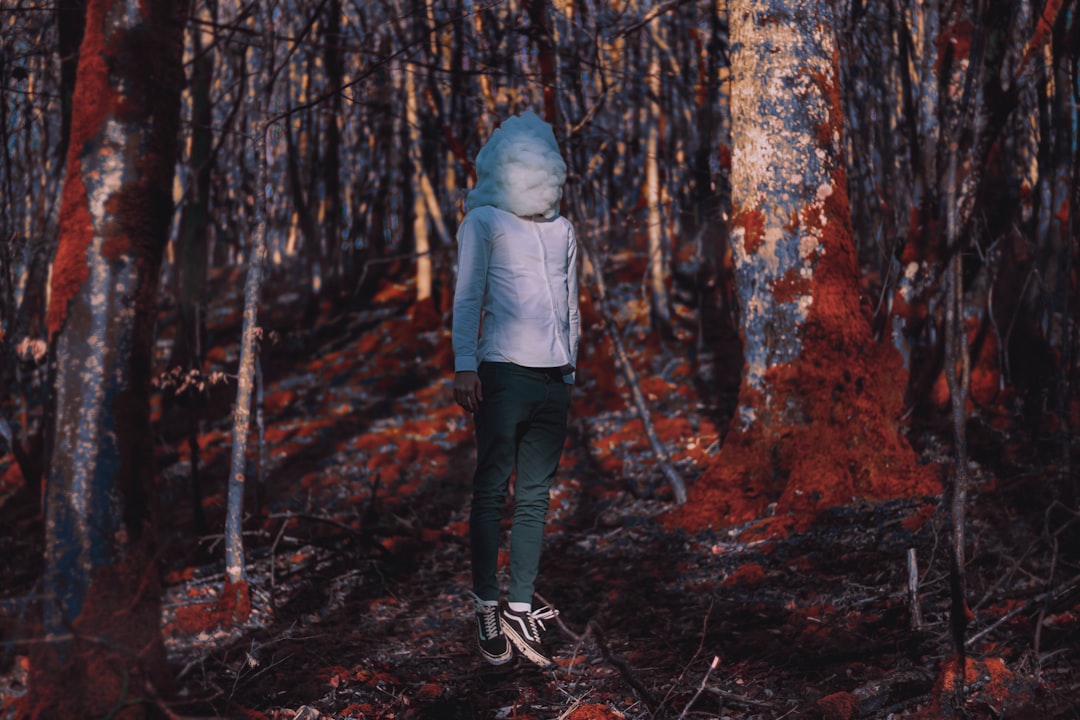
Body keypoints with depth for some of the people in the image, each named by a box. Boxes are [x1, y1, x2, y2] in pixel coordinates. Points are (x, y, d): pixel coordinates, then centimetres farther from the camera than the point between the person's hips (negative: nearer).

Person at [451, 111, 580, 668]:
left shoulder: (562, 230, 19)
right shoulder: (484, 221, 4)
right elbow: (468, 295, -1)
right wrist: (464, 365, -11)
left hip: (554, 380, 5)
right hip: (503, 373, -5)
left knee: (534, 498, 5)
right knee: (491, 492, -3)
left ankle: (518, 609, 9)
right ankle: (487, 611, 1)